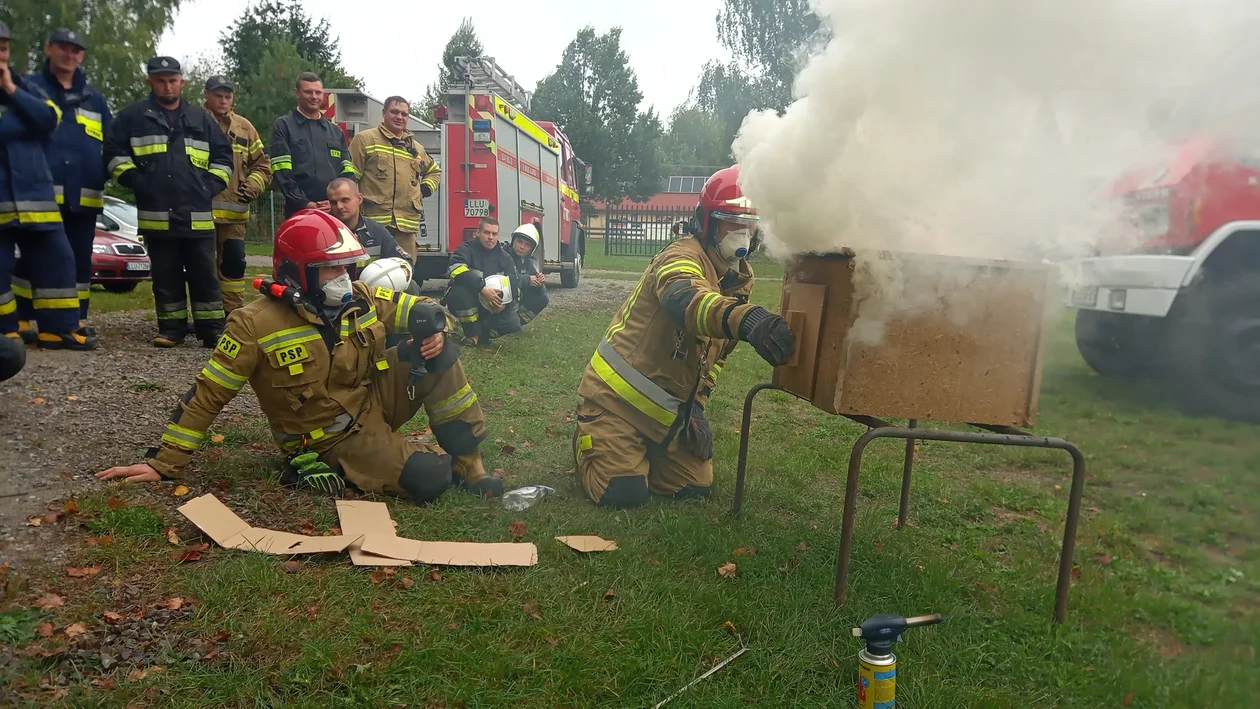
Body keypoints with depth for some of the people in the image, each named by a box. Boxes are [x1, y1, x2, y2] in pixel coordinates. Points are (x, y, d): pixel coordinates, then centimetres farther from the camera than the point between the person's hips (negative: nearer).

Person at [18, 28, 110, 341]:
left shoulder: (93, 97, 18)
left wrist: (104, 175, 5)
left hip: (84, 196, 3)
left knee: (81, 260, 6)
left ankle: (78, 321, 13)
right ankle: (21, 322, 4)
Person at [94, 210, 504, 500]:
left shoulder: (361, 300, -2)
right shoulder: (256, 324, -17)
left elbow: (419, 310, 7)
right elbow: (207, 395, -13)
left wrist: (434, 327, -19)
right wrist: (165, 463, -11)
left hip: (376, 402, 6)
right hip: (338, 436, -6)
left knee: (438, 352, -16)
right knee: (429, 478, -27)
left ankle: (467, 462, -7)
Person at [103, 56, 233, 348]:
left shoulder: (201, 119, 15)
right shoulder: (133, 116, 9)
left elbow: (223, 156, 18)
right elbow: (114, 153, 8)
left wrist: (211, 185, 5)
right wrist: (135, 180, -5)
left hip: (198, 215, 1)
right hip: (156, 215, -1)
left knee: (205, 275, 1)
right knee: (166, 277, 5)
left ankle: (212, 330, 5)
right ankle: (171, 329, 13)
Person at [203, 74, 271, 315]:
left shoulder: (244, 127, 13)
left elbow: (262, 165, 16)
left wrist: (252, 186, -1)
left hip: (234, 210, 3)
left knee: (234, 263, 7)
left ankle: (234, 315, 17)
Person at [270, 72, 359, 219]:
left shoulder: (336, 131, 22)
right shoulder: (283, 126, 9)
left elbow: (349, 172, 13)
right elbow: (281, 172, -2)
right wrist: (303, 203, -13)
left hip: (336, 211, 4)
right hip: (299, 212, -3)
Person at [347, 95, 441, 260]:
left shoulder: (416, 149, 20)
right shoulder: (365, 139, 4)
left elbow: (435, 171, 36)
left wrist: (424, 189, 17)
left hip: (407, 223, 5)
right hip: (373, 221, -5)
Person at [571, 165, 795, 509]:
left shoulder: (742, 278, 6)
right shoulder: (683, 256, -21)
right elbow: (685, 299, -46)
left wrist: (696, 404, 3)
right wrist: (744, 317, -66)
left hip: (669, 408, 8)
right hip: (619, 396, -7)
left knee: (695, 486, 7)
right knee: (624, 493, -10)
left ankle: (641, 448, 31)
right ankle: (588, 438, 20)